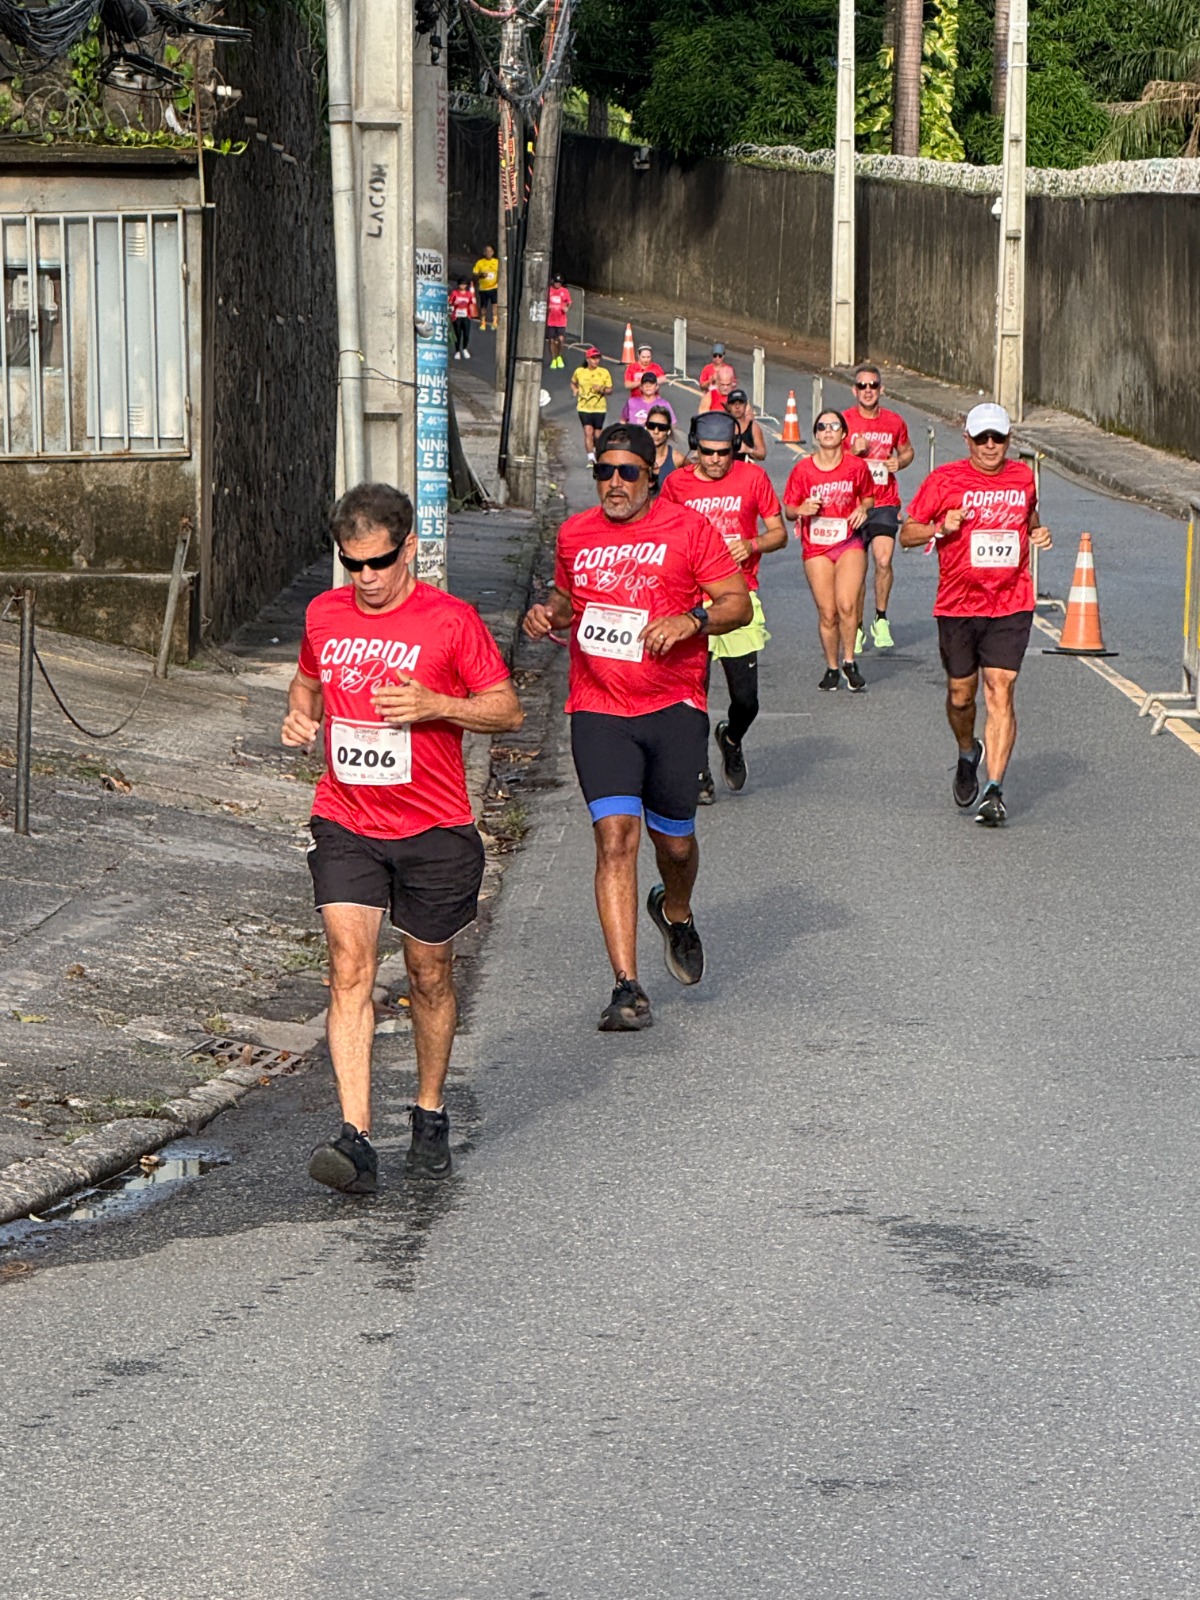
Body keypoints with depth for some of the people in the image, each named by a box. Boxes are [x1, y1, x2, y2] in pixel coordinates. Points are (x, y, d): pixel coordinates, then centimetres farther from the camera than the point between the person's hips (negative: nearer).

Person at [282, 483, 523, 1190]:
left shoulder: (452, 620, -7)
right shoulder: (325, 615, 5)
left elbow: (509, 709, -3)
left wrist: (434, 705, -19)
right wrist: (300, 714, 2)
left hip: (434, 830, -2)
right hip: (345, 824, 2)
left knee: (430, 976, 10)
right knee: (351, 966, -13)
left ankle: (431, 1116, 32)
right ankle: (357, 1138, -19)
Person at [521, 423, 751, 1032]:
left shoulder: (687, 527, -1)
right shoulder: (575, 534, 11)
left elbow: (739, 603, -1)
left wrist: (691, 620, -19)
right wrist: (547, 611, 6)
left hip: (673, 707, -1)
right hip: (598, 710, 1)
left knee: (674, 839, 8)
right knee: (615, 834, -14)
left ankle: (675, 913, 46)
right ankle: (627, 987, -15)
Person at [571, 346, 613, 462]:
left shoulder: (604, 372, 0)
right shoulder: (579, 371, 2)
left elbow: (610, 390, 3)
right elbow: (573, 383, 22)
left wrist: (602, 389, -17)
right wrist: (575, 390, 1)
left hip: (599, 408, 0)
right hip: (584, 407, 0)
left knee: (597, 434, 5)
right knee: (588, 432, -14)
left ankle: (597, 452, 34)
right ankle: (591, 458, -16)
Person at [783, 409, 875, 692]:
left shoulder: (856, 466, -2)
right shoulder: (802, 470, -3)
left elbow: (868, 497, 15)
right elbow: (788, 510, 4)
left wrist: (863, 510, -7)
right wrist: (802, 509, -18)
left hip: (849, 543, -1)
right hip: (816, 547, 1)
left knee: (847, 605, -18)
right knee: (827, 613, 0)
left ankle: (849, 662, 0)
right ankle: (832, 668, 18)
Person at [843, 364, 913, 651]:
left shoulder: (894, 421, 5)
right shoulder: (844, 421, -2)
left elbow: (907, 451, 22)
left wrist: (899, 462, -1)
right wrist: (854, 451, -16)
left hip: (885, 503, 0)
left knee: (883, 560, -17)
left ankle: (881, 621, 1)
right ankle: (858, 628, 18)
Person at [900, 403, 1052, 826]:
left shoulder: (1023, 478, 8)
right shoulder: (945, 480, -2)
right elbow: (906, 535, 2)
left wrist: (1038, 533, 7)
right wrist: (940, 527, -17)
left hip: (1011, 606, 0)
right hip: (957, 605, 0)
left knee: (1000, 693, -10)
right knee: (961, 694, 10)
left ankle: (994, 791, -12)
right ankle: (968, 755, 41)